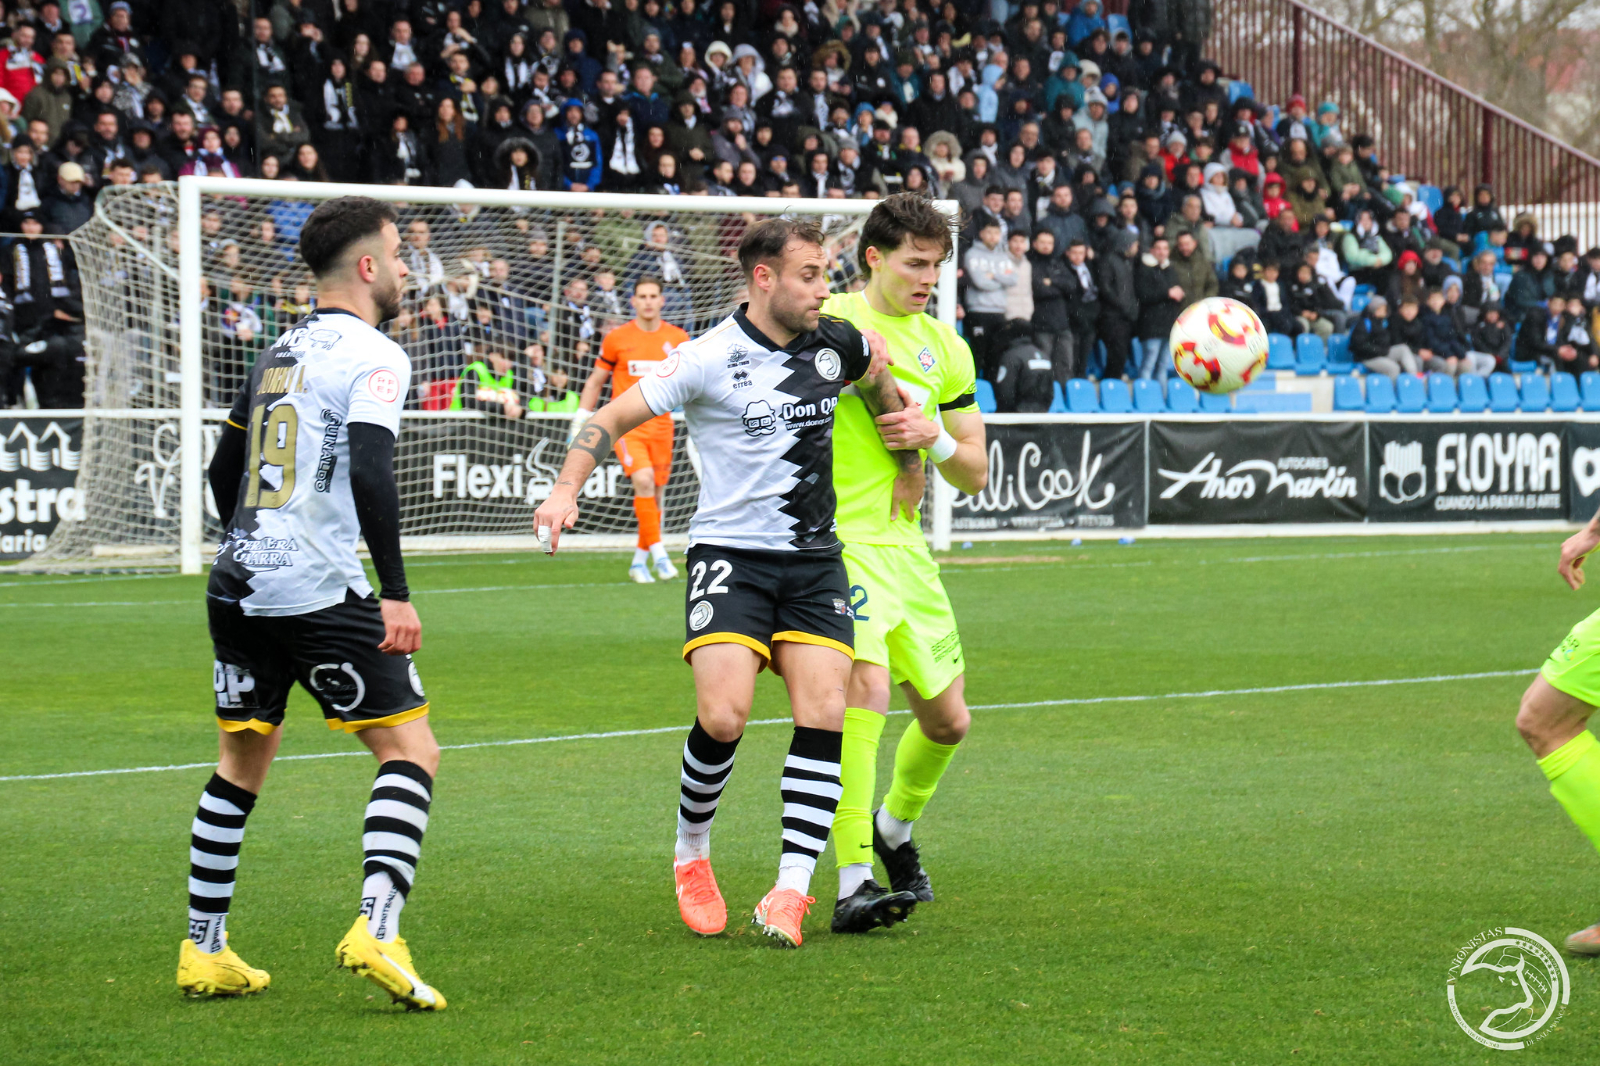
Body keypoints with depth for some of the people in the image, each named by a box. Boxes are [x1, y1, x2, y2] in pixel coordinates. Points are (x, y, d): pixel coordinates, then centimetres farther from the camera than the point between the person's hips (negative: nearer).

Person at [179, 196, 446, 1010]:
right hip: (321, 592, -8)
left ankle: (203, 951, 19)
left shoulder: (278, 355, 17)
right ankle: (376, 928, -19)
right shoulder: (372, 356, -7)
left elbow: (223, 470, 24)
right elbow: (369, 472, -20)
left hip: (237, 585, 8)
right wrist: (396, 594, -21)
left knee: (240, 761, 18)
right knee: (411, 750, -3)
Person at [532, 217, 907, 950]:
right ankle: (691, 855, 8)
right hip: (729, 553, -4)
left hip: (813, 560, 4)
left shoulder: (834, 344, 6)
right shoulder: (711, 359, -9)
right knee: (723, 715, -19)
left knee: (825, 714, -12)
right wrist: (566, 489, -18)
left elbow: (881, 388, 31)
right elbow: (613, 417, -6)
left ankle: (790, 892, -9)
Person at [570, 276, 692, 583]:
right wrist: (580, 422, 7)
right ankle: (658, 553, -21)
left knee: (655, 494, 5)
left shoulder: (677, 339, 5)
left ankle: (639, 562, 18)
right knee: (643, 480, -23)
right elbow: (595, 382, 10)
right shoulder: (616, 339, 1)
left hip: (661, 424, 3)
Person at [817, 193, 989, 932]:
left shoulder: (942, 345, 13)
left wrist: (935, 438, -5)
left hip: (907, 545, 7)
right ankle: (852, 883, -28)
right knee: (866, 684, -26)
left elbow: (975, 474, 15)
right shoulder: (828, 322, -6)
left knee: (947, 719, 13)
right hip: (839, 539, -7)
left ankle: (894, 826, 43)